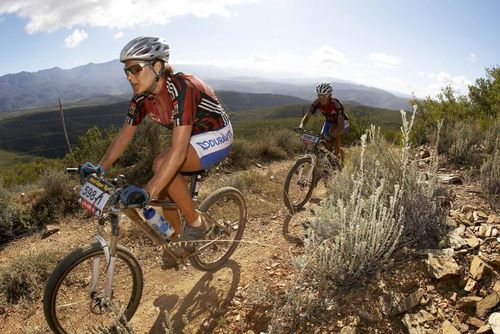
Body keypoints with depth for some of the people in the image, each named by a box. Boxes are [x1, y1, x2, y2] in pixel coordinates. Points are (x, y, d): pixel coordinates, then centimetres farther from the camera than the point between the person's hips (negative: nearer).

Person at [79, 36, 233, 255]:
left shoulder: (180, 88, -32)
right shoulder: (142, 97, -8)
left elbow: (178, 151, -40)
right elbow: (124, 135, 1)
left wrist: (147, 192, -44)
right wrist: (100, 168, -10)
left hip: (216, 135, -7)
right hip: (189, 137, 8)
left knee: (161, 164, -28)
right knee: (163, 189, 1)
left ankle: (196, 223, -9)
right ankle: (176, 241, 25)